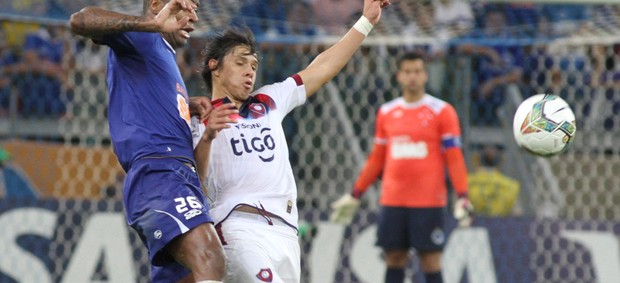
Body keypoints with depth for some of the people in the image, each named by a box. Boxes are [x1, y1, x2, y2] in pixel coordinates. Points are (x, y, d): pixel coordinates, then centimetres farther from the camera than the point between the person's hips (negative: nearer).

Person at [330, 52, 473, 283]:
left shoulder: (442, 111, -2)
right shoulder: (386, 112, 11)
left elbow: (454, 158, -4)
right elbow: (376, 159, 18)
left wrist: (462, 197, -15)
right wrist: (355, 195, 16)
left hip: (428, 202, -4)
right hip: (392, 201, 4)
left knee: (431, 261, -3)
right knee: (394, 259, 5)